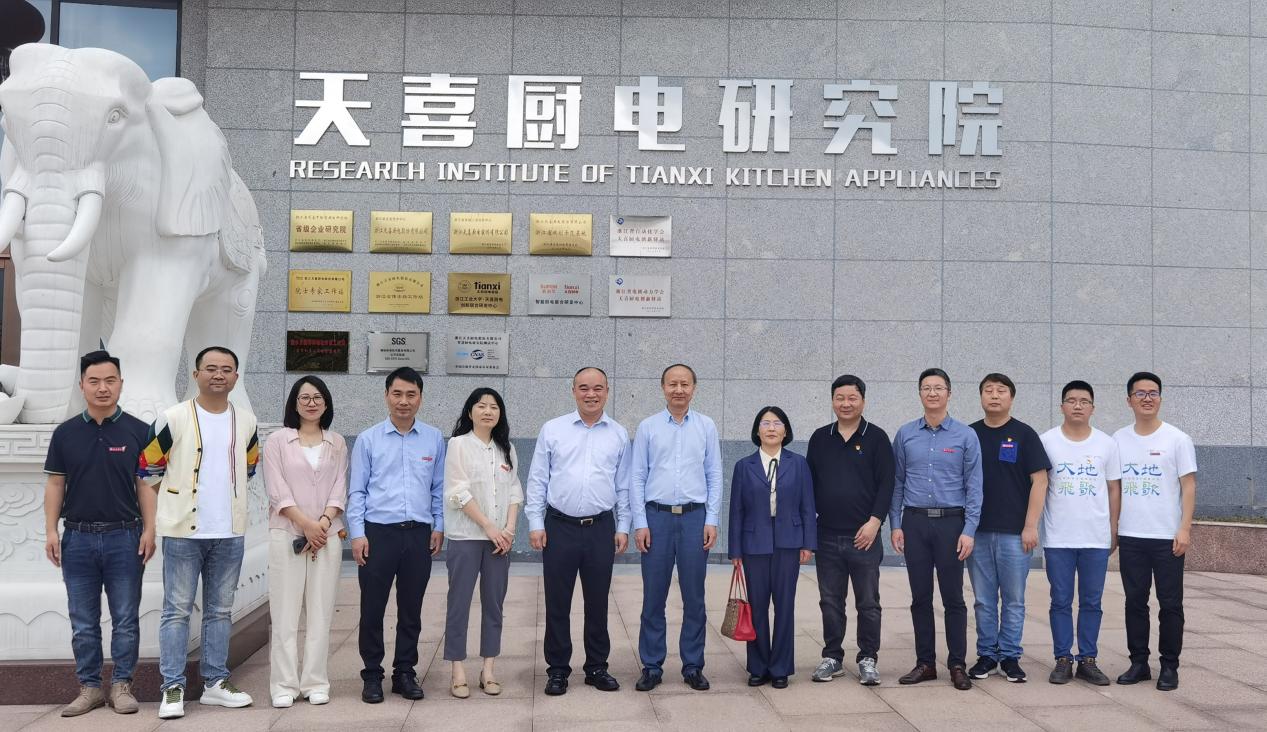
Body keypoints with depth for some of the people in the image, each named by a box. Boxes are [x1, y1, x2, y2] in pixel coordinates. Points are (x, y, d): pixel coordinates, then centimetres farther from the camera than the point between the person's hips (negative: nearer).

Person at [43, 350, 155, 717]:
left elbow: (146, 483, 1)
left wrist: (149, 530, -6)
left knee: (126, 619, 3)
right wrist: (50, 531, 0)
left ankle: (122, 686, 13)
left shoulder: (138, 431, 1)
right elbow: (55, 484, 8)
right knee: (83, 623, 8)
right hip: (78, 538, 2)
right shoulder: (66, 433, 6)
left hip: (125, 538, -2)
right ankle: (89, 687, 18)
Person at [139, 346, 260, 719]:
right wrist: (178, 500, 4)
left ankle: (215, 682, 20)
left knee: (220, 610, 11)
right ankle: (172, 688, 6)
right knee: (177, 611, 0)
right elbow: (148, 467, -1)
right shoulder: (174, 419, -8)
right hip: (184, 531, -4)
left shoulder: (246, 421, 6)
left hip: (230, 533, 4)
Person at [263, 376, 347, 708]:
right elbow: (278, 491, -4)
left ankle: (315, 682, 8)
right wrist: (306, 524, -12)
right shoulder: (277, 441, 4)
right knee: (285, 612, -2)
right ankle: (284, 685, 4)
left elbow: (339, 490, 6)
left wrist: (323, 524, -9)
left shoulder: (337, 443, 12)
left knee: (321, 611, 3)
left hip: (327, 535, 2)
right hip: (286, 535, -2)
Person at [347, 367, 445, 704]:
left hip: (419, 535, 2)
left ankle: (405, 673, 22)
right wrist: (357, 534, -5)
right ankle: (372, 675, 17)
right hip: (378, 533, -1)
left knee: (411, 610, 9)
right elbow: (357, 490, 1)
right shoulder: (368, 439, 2)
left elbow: (438, 488, 11)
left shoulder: (434, 439, 6)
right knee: (372, 609, 3)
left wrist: (438, 527, 6)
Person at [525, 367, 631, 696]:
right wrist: (536, 524, -2)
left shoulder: (619, 435, 6)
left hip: (601, 528, 1)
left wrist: (623, 527, 5)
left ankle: (597, 668, 21)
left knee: (598, 602, 9)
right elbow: (537, 480, 3)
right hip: (559, 527, -1)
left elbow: (623, 486, 10)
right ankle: (558, 670, 16)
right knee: (557, 603, 5)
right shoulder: (552, 430, 2)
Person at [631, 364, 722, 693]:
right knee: (653, 597, 4)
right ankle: (651, 667, 14)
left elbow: (715, 476, 5)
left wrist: (712, 521, -2)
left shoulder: (706, 427, 5)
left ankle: (693, 667, 17)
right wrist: (640, 523, -3)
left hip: (694, 517, 1)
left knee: (694, 597, 6)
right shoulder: (647, 427, 3)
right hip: (657, 517, 0)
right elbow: (637, 477, 3)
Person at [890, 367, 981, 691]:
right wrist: (895, 525, 3)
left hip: (951, 522, -2)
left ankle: (957, 665, 12)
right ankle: (925, 663, 17)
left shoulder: (965, 436, 0)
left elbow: (974, 486, -2)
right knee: (920, 597, 8)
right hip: (915, 522, 2)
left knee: (953, 597, 2)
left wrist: (969, 530, -8)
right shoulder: (905, 434, 6)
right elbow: (897, 482, 9)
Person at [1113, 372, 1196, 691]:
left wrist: (1185, 529, -11)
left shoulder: (1177, 439, -1)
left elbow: (1189, 486, -3)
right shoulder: (1119, 439, 7)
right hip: (1130, 536, 3)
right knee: (1135, 601, 8)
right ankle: (1139, 663, 17)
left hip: (1167, 537, -3)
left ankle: (1169, 666, 12)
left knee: (1170, 603, 2)